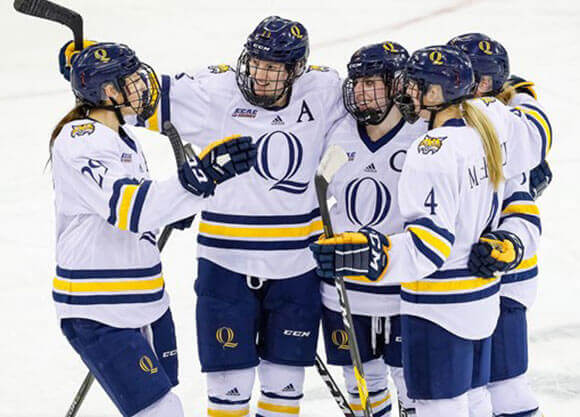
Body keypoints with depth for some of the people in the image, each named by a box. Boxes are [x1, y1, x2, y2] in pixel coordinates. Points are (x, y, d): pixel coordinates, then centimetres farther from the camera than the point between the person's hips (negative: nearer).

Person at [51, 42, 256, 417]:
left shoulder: (120, 137, 13)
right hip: (100, 315, -10)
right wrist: (201, 175, -41)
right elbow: (130, 207, -33)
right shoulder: (80, 143, -19)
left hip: (146, 303, 10)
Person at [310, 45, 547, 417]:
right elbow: (532, 143, 22)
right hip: (483, 297, 9)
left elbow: (430, 243, -31)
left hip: (441, 306, -9)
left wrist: (369, 254, -43)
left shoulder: (436, 152, -24)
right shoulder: (492, 122, -1)